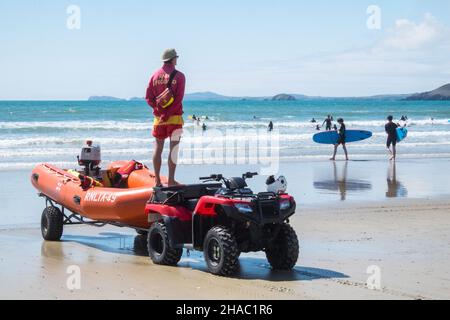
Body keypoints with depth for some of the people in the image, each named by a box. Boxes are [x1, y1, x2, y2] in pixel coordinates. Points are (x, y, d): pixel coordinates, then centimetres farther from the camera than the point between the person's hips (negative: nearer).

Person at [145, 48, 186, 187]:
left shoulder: (155, 75, 7)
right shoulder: (179, 76, -5)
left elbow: (148, 97, 3)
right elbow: (179, 98, -13)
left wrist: (158, 109, 0)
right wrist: (168, 114, -13)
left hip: (158, 117, 4)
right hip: (174, 118, -4)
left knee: (158, 148, 10)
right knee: (174, 148, 0)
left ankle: (157, 181, 12)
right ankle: (171, 180, -4)